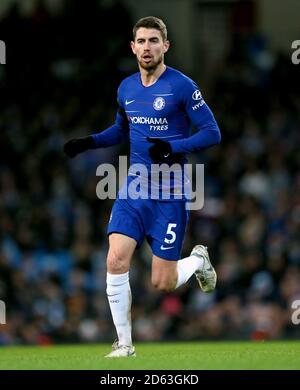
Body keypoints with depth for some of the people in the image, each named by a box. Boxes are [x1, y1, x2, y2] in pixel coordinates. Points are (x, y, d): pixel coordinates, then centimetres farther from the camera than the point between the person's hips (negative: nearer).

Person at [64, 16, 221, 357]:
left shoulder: (182, 86, -10)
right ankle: (124, 344, -1)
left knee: (163, 282, -3)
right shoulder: (126, 88, 8)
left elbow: (212, 133, -10)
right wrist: (89, 142, 10)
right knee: (116, 261, -14)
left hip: (170, 193, -5)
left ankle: (198, 260, 32)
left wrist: (173, 147, -24)